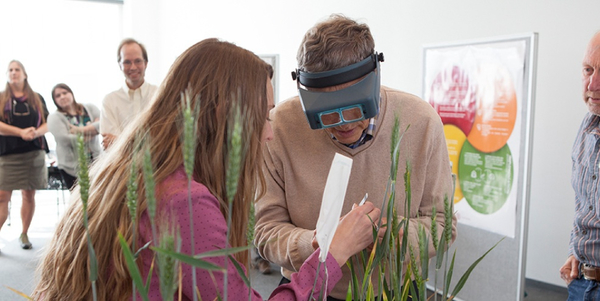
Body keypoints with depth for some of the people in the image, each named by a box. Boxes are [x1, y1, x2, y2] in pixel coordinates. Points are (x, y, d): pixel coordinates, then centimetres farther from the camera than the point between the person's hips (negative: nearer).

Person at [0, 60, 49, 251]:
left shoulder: (37, 99, 12)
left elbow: (48, 124, 8)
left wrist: (36, 132, -13)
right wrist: (21, 132, -16)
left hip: (34, 154, 2)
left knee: (29, 195, 6)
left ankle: (24, 234, 17)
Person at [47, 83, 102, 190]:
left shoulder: (89, 108, 11)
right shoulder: (54, 117, 3)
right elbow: (67, 140, -12)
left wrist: (81, 130, -12)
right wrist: (90, 132, -4)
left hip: (96, 162, 2)